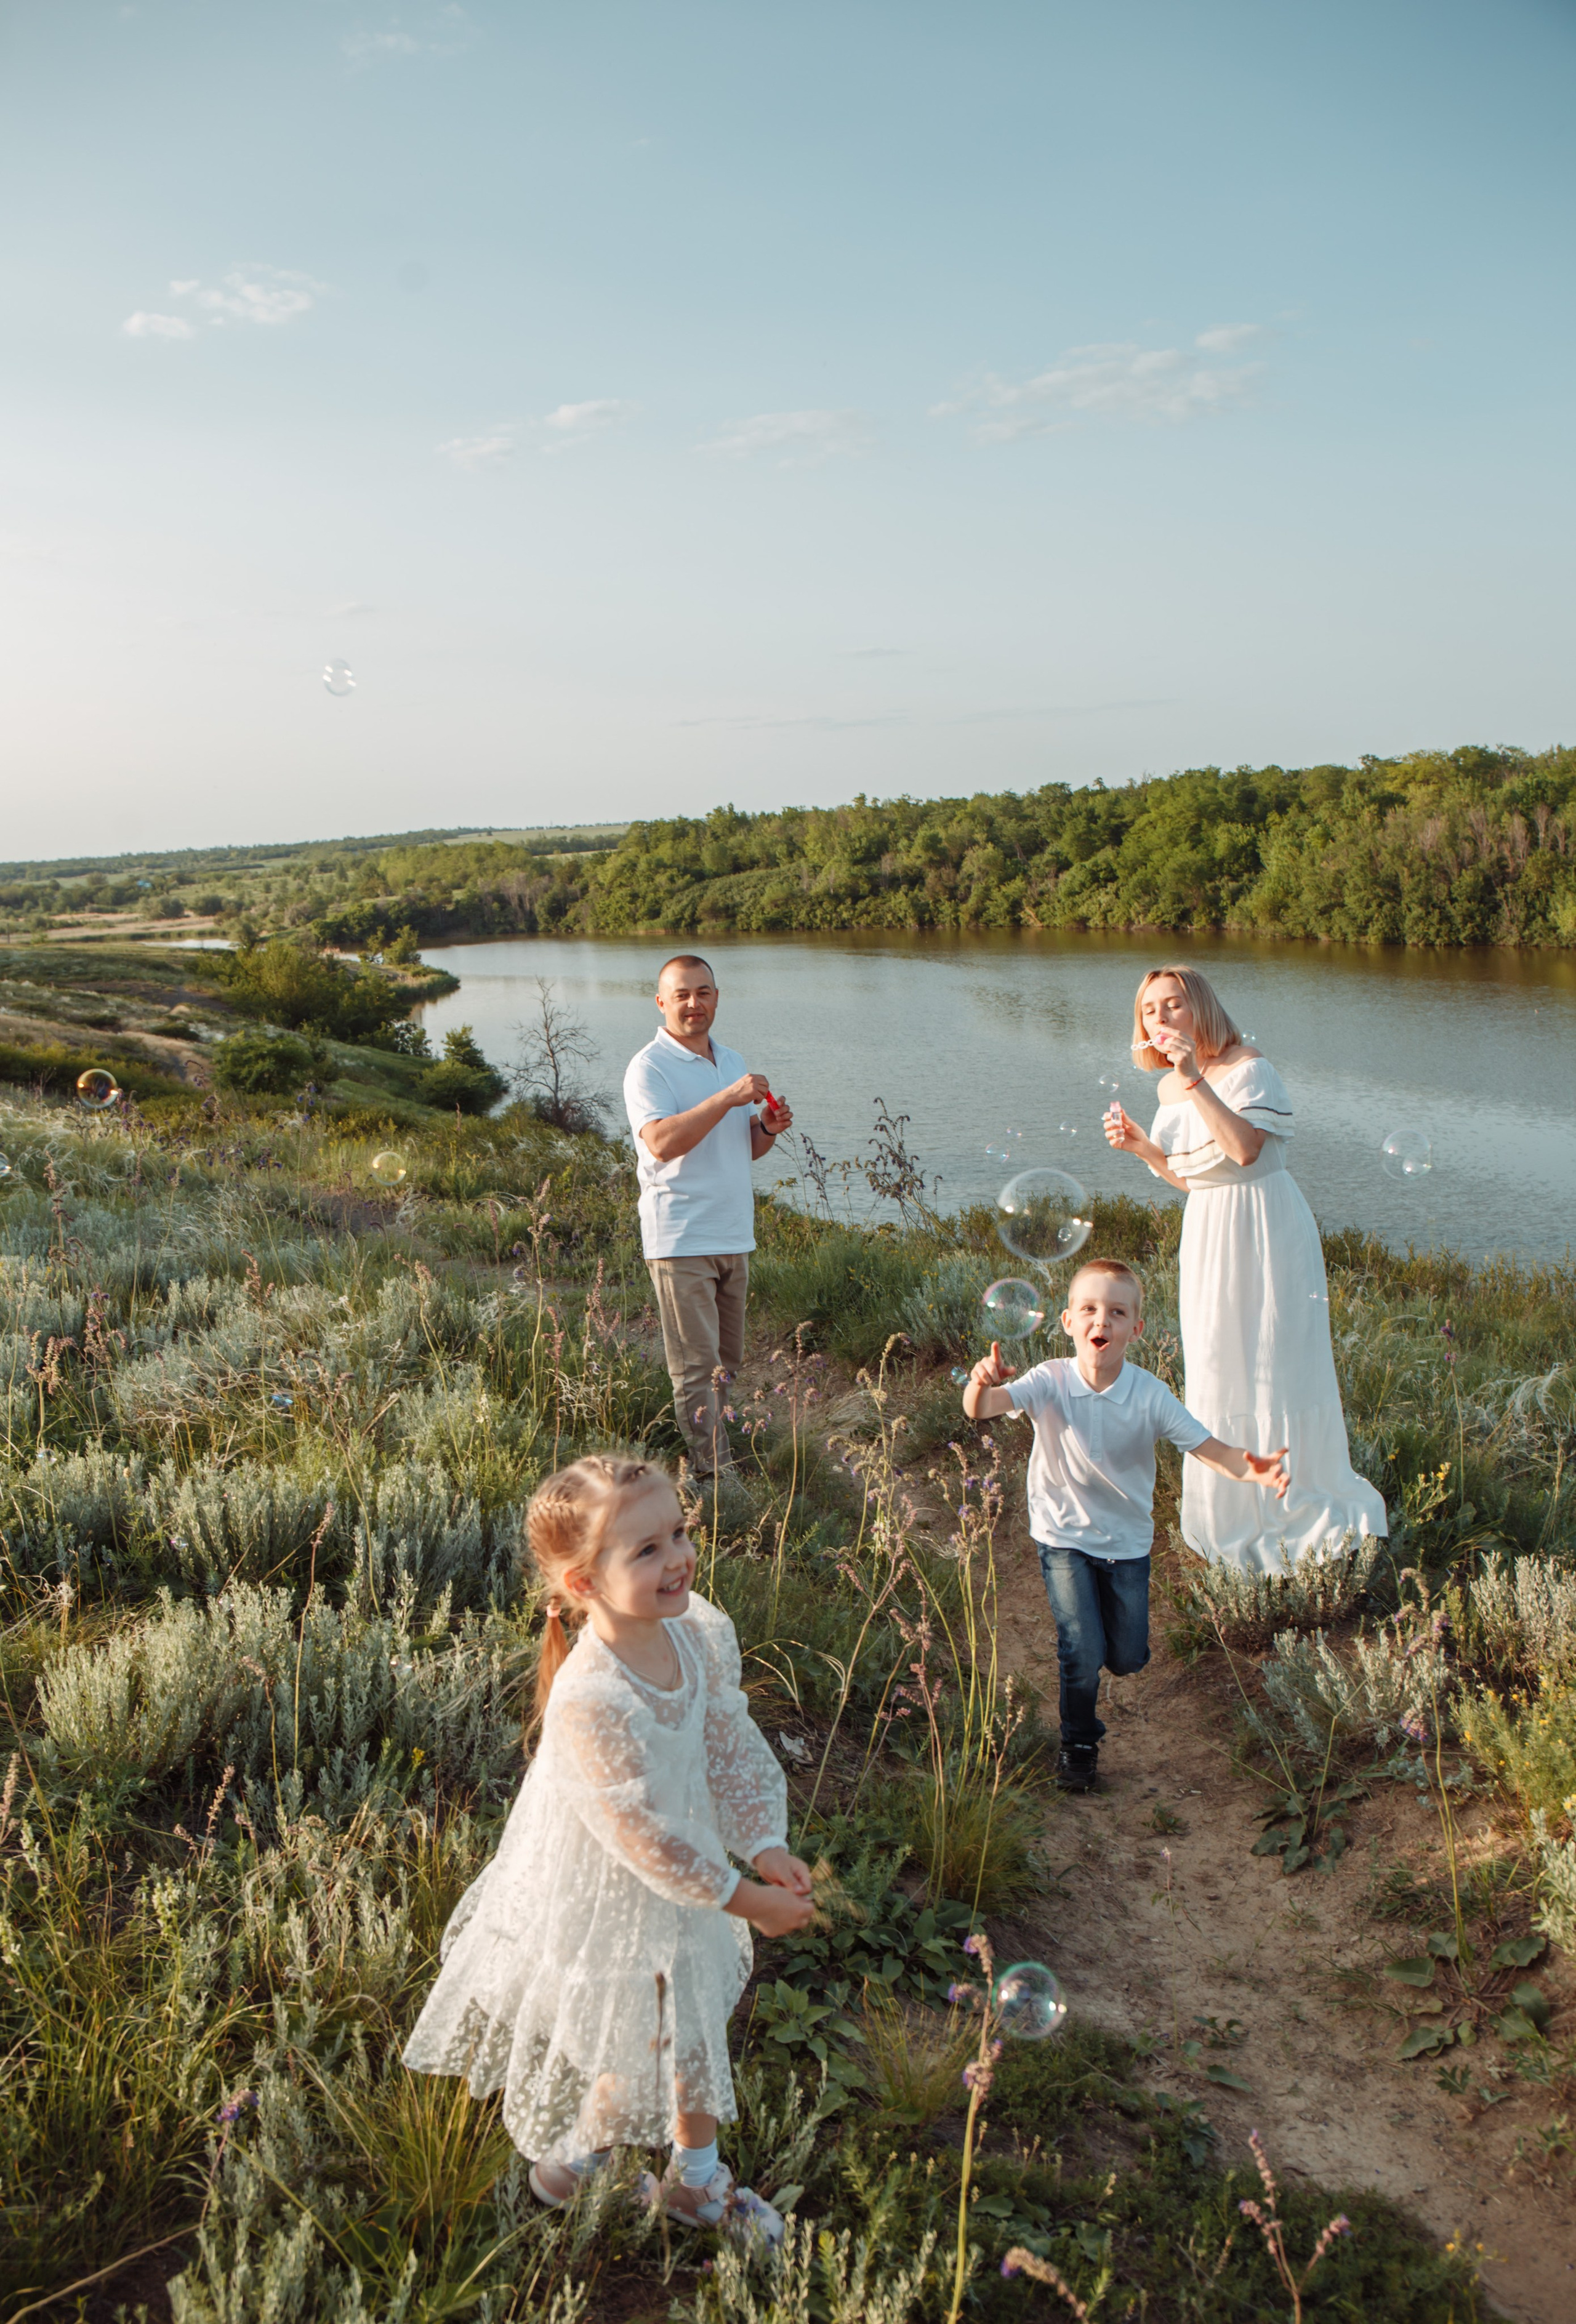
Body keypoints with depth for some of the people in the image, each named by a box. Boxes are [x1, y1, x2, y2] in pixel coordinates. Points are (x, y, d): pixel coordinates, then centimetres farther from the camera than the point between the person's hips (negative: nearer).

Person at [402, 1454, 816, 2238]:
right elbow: (642, 1836, -29)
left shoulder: (701, 1634, -16)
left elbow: (734, 1748, -2)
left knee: (695, 2031, 26)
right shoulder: (589, 1701, -38)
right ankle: (565, 2167, 46)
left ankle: (696, 2178, 53)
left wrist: (766, 1846, -11)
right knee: (633, 2063, 13)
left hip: (684, 1886, 7)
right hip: (604, 1908, -7)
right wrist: (748, 1900, -20)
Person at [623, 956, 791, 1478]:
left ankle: (707, 1448, 24)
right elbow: (662, 1142, -23)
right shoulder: (649, 1068, -8)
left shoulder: (732, 1061, 16)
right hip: (680, 1239, -8)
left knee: (727, 1360, 13)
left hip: (733, 1234, 8)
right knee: (695, 1366, -6)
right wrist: (727, 1098, -26)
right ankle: (715, 1472, -2)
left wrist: (768, 1128, -1)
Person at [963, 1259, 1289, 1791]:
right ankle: (1079, 1743, 21)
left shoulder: (1150, 1395, -18)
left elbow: (1207, 1448, -21)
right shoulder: (1050, 1382, -21)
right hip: (1065, 1537, -2)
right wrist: (982, 1384, -60)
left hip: (1127, 1540, 2)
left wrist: (1250, 1468, -43)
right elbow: (981, 1409, -35)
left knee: (1128, 1658, 12)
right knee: (1083, 1656, -8)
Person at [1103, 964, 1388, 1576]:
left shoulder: (1247, 1069, -14)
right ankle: (1233, 1511, 26)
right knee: (1215, 1371, 11)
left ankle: (1302, 1516, 12)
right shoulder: (1170, 1088, 9)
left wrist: (1197, 1081, -30)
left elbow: (1244, 1148, -30)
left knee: (1271, 1368, -3)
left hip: (1262, 1231, -7)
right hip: (1207, 1233, 7)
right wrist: (1140, 1146, 1)